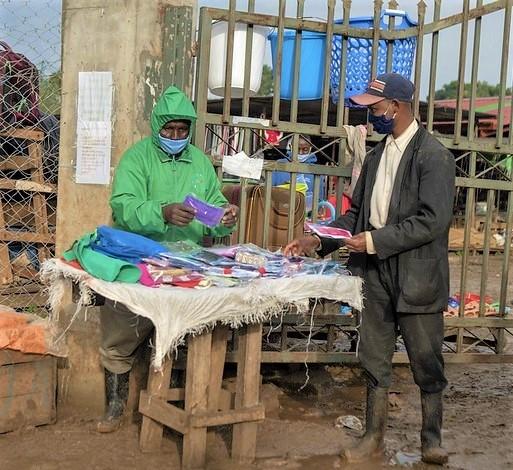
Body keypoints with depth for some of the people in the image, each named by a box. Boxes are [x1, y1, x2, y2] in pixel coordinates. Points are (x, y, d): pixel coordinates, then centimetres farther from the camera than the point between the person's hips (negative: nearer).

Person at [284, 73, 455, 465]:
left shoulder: (434, 156, -11)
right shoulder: (378, 155, 10)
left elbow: (432, 221, -19)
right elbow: (357, 213, 15)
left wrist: (375, 240, -19)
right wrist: (317, 241, 4)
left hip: (417, 276, -6)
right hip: (377, 273, 6)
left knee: (426, 363, 7)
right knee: (375, 360, 12)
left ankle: (432, 440, 24)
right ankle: (374, 437, 25)